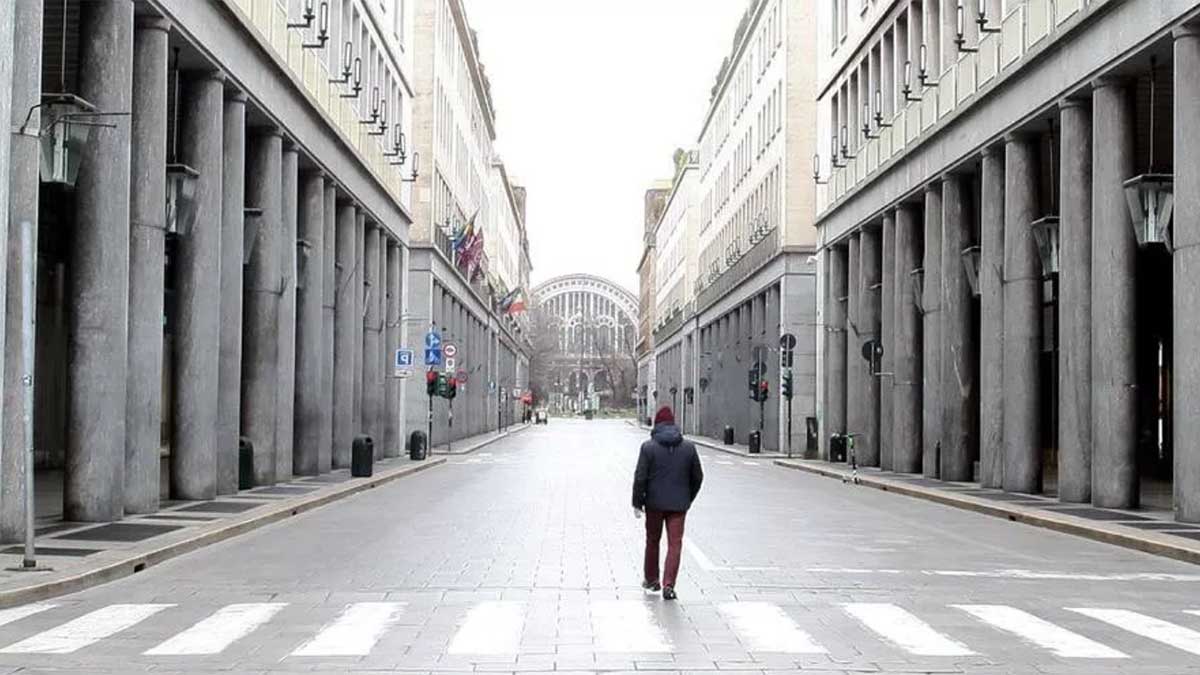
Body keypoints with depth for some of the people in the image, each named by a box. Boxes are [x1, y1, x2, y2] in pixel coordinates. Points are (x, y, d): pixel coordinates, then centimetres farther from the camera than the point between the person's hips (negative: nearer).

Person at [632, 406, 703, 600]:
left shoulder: (648, 447, -8)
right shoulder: (688, 447, 1)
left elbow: (640, 477, -11)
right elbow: (698, 477, 7)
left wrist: (637, 503, -3)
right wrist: (688, 499, 19)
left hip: (655, 503, -1)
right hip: (678, 504, 1)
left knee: (652, 541, 17)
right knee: (675, 544, 1)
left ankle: (651, 579, 30)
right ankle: (669, 585, -11)